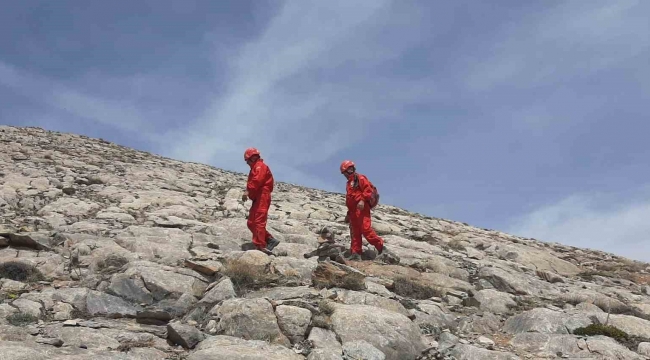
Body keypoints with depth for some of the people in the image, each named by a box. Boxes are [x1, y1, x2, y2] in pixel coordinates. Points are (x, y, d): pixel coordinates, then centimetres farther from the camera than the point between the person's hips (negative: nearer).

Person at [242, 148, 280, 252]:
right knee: (251, 223, 8)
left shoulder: (260, 166, -4)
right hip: (258, 199, 11)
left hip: (262, 197, -11)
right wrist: (248, 192, 8)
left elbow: (257, 180, -21)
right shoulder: (255, 168, 29)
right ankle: (270, 240, 7)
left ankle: (260, 246, -17)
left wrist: (248, 191, -27)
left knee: (258, 222, -15)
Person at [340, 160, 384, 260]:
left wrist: (362, 200, -26)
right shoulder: (349, 182, 29)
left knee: (365, 229, -18)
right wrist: (348, 214, 30)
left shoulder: (360, 178, 1)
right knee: (355, 233, 3)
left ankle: (380, 246, -6)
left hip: (361, 208, -9)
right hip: (353, 211, 9)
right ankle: (356, 254, 1)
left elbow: (368, 190, -13)